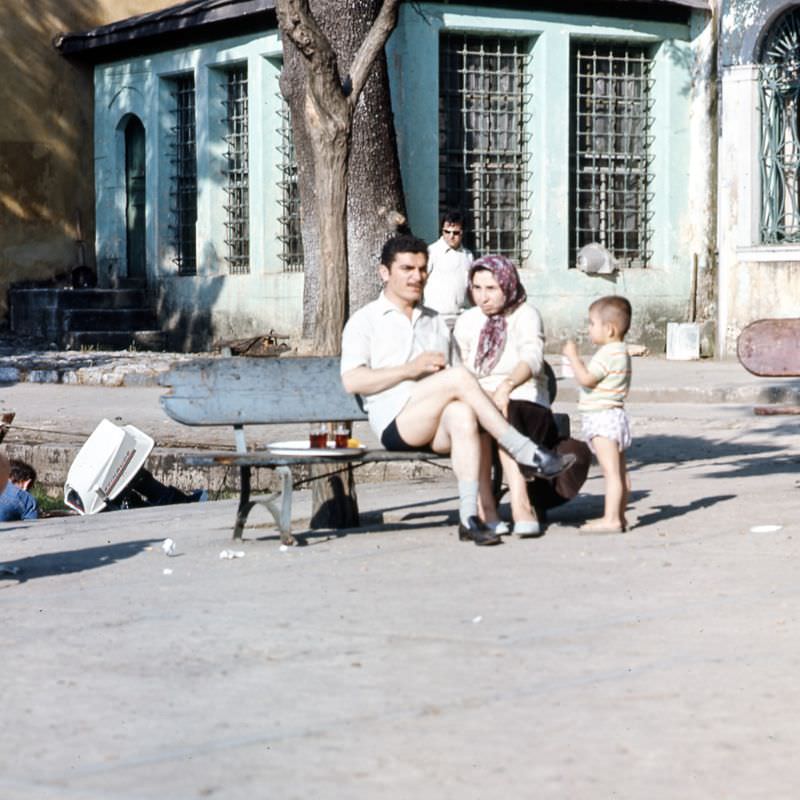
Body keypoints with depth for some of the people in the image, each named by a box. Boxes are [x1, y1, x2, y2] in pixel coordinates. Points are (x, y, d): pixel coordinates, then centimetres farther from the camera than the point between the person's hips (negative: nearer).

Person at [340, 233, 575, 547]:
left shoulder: (436, 322, 28)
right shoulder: (365, 321, 11)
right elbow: (352, 381, -3)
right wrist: (410, 369, -11)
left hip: (435, 429, 4)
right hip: (394, 423, -4)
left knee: (462, 414, -35)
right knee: (459, 376, -29)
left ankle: (469, 517, -43)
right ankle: (528, 455, -27)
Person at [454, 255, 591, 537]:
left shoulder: (525, 315, -2)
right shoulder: (467, 322, 13)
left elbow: (532, 358, -22)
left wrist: (507, 386, -44)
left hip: (524, 402, -3)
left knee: (502, 415, -37)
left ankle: (521, 506, -45)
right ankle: (484, 509, -37)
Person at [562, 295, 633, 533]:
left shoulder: (608, 353, -17)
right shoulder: (620, 351, 17)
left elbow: (586, 379, -22)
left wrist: (572, 355, -13)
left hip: (603, 417, -11)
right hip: (612, 416, 11)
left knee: (611, 471, -13)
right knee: (619, 471, 12)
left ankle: (610, 519, -16)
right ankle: (619, 516, 16)